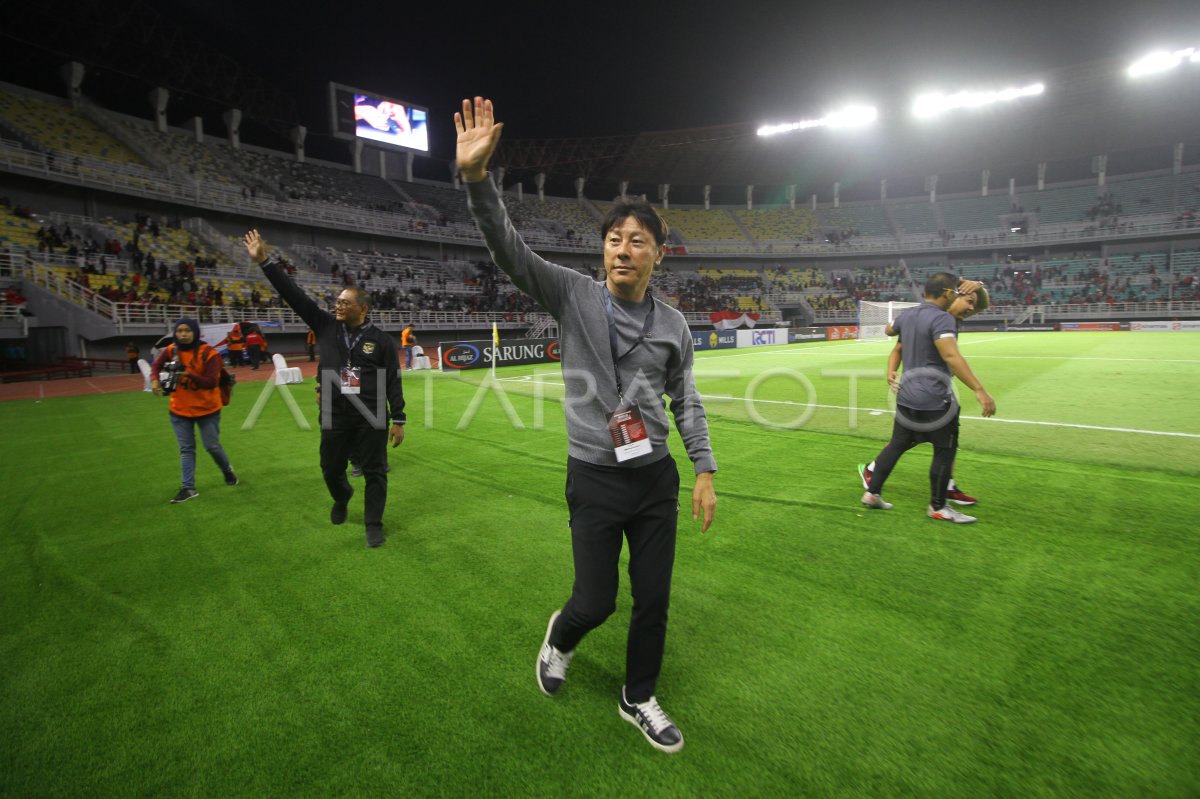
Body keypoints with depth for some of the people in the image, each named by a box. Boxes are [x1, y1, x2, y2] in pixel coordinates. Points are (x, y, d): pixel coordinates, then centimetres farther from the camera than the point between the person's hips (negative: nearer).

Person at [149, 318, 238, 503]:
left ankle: (228, 471, 31)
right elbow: (155, 366, -6)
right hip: (180, 410, 4)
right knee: (186, 449, 5)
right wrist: (155, 380, -26)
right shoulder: (171, 350, -3)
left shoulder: (209, 353, -17)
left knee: (212, 446, 3)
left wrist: (190, 375, -36)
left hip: (207, 409, -3)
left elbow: (211, 382, -22)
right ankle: (188, 488, 9)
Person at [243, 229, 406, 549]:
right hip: (335, 416, 3)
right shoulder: (325, 325, 5)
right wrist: (264, 261, -7)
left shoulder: (381, 340, -2)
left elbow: (393, 381, -2)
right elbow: (293, 294, 0)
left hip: (372, 417, -3)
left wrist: (398, 420, -5)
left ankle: (373, 525, 19)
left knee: (374, 472, 3)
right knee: (331, 469, 16)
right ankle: (342, 498, 48)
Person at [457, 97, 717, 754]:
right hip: (594, 479, -3)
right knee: (595, 602, 5)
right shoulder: (574, 295, -5)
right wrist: (476, 176, -31)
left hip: (658, 478, 3)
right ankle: (561, 636, 43)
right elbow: (508, 248, -17)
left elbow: (686, 402, 9)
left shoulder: (673, 325, 3)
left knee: (654, 600, 12)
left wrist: (705, 471, 5)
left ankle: (638, 699, 38)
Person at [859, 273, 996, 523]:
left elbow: (889, 330, 31)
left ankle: (872, 493, 20)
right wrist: (979, 390, -31)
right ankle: (937, 507, 17)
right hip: (934, 399, -8)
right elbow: (951, 356, -29)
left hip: (906, 396, 8)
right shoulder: (941, 318, -16)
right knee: (945, 451, 6)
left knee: (897, 445, 15)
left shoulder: (906, 314, 8)